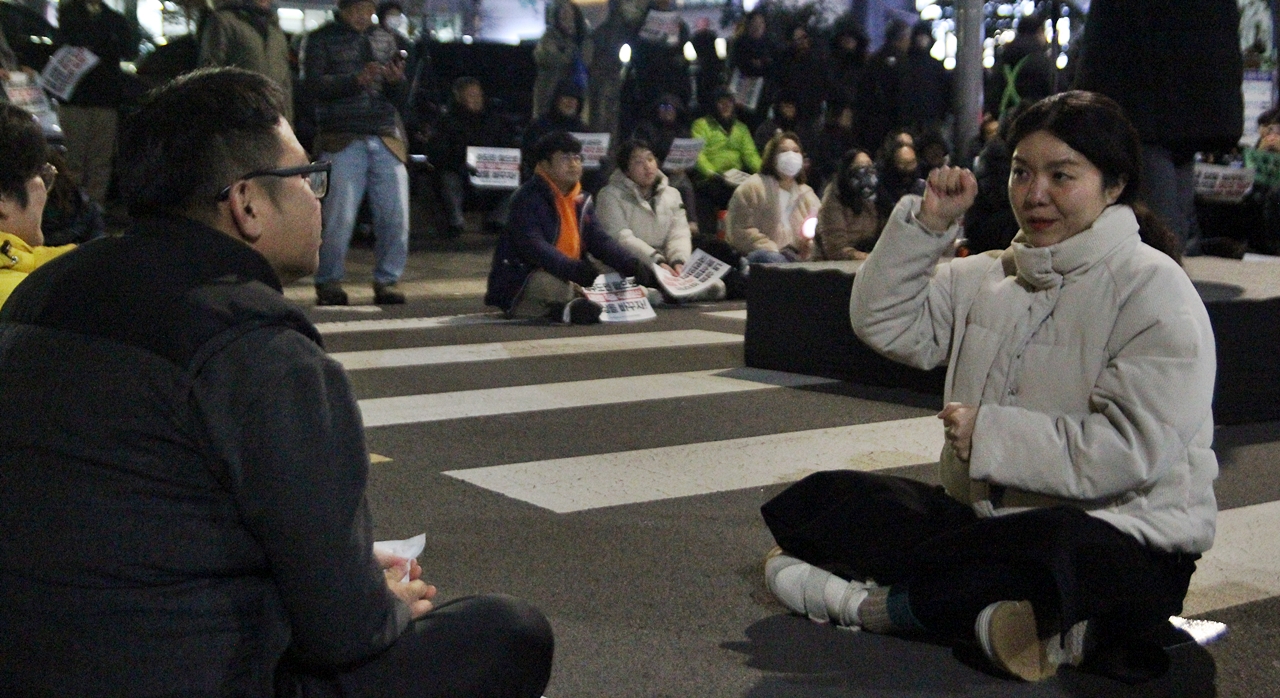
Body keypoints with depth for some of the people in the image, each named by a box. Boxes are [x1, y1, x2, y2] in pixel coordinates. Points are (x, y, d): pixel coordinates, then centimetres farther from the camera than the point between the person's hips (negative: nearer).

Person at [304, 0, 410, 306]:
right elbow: (315, 85, -6)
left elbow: (396, 97, 16)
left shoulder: (384, 39, 18)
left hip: (387, 139, 3)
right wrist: (356, 80, -19)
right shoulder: (322, 39, 7)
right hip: (343, 140, -3)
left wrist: (396, 81, -7)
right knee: (339, 217, -6)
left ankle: (387, 280, 11)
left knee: (396, 217, -3)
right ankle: (328, 281, 9)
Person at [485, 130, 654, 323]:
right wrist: (574, 269, -40)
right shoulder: (527, 198, -13)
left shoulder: (580, 201, 12)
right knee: (553, 284, -39)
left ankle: (563, 309, -10)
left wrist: (633, 266, -13)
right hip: (520, 286, -8)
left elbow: (601, 241, 6)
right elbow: (533, 246, -26)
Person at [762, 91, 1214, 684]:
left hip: (1126, 538, -7)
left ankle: (867, 602, -22)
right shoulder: (988, 277, 14)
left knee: (1055, 546, -43)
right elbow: (884, 323, 9)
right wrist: (926, 226, -1)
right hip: (986, 517, 7)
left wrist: (993, 434, -17)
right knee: (817, 501, -7)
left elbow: (1134, 448, -19)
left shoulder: (1154, 290, -9)